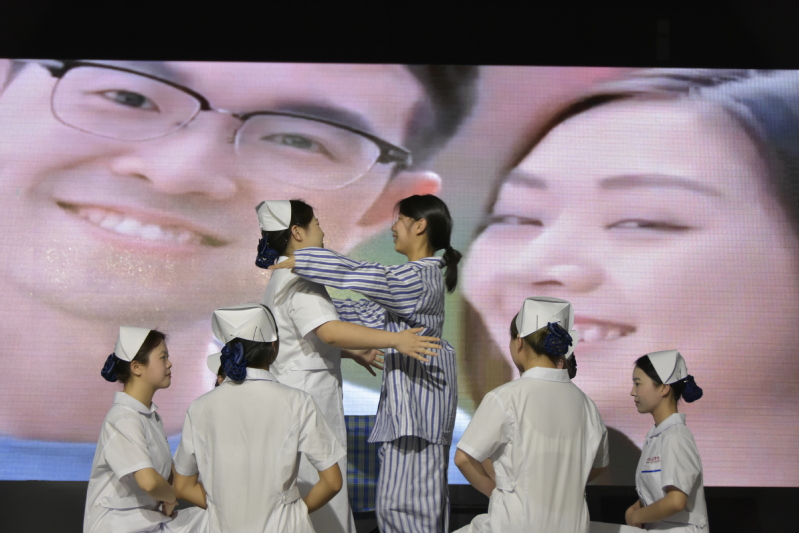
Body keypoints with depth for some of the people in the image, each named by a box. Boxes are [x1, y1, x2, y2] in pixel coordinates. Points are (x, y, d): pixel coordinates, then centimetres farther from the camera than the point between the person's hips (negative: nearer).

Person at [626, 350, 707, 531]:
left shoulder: (675, 438, -17)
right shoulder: (654, 435, 9)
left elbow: (675, 501, -26)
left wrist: (635, 516, -12)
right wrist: (634, 509, -1)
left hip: (680, 528, -7)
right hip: (657, 528, 7)